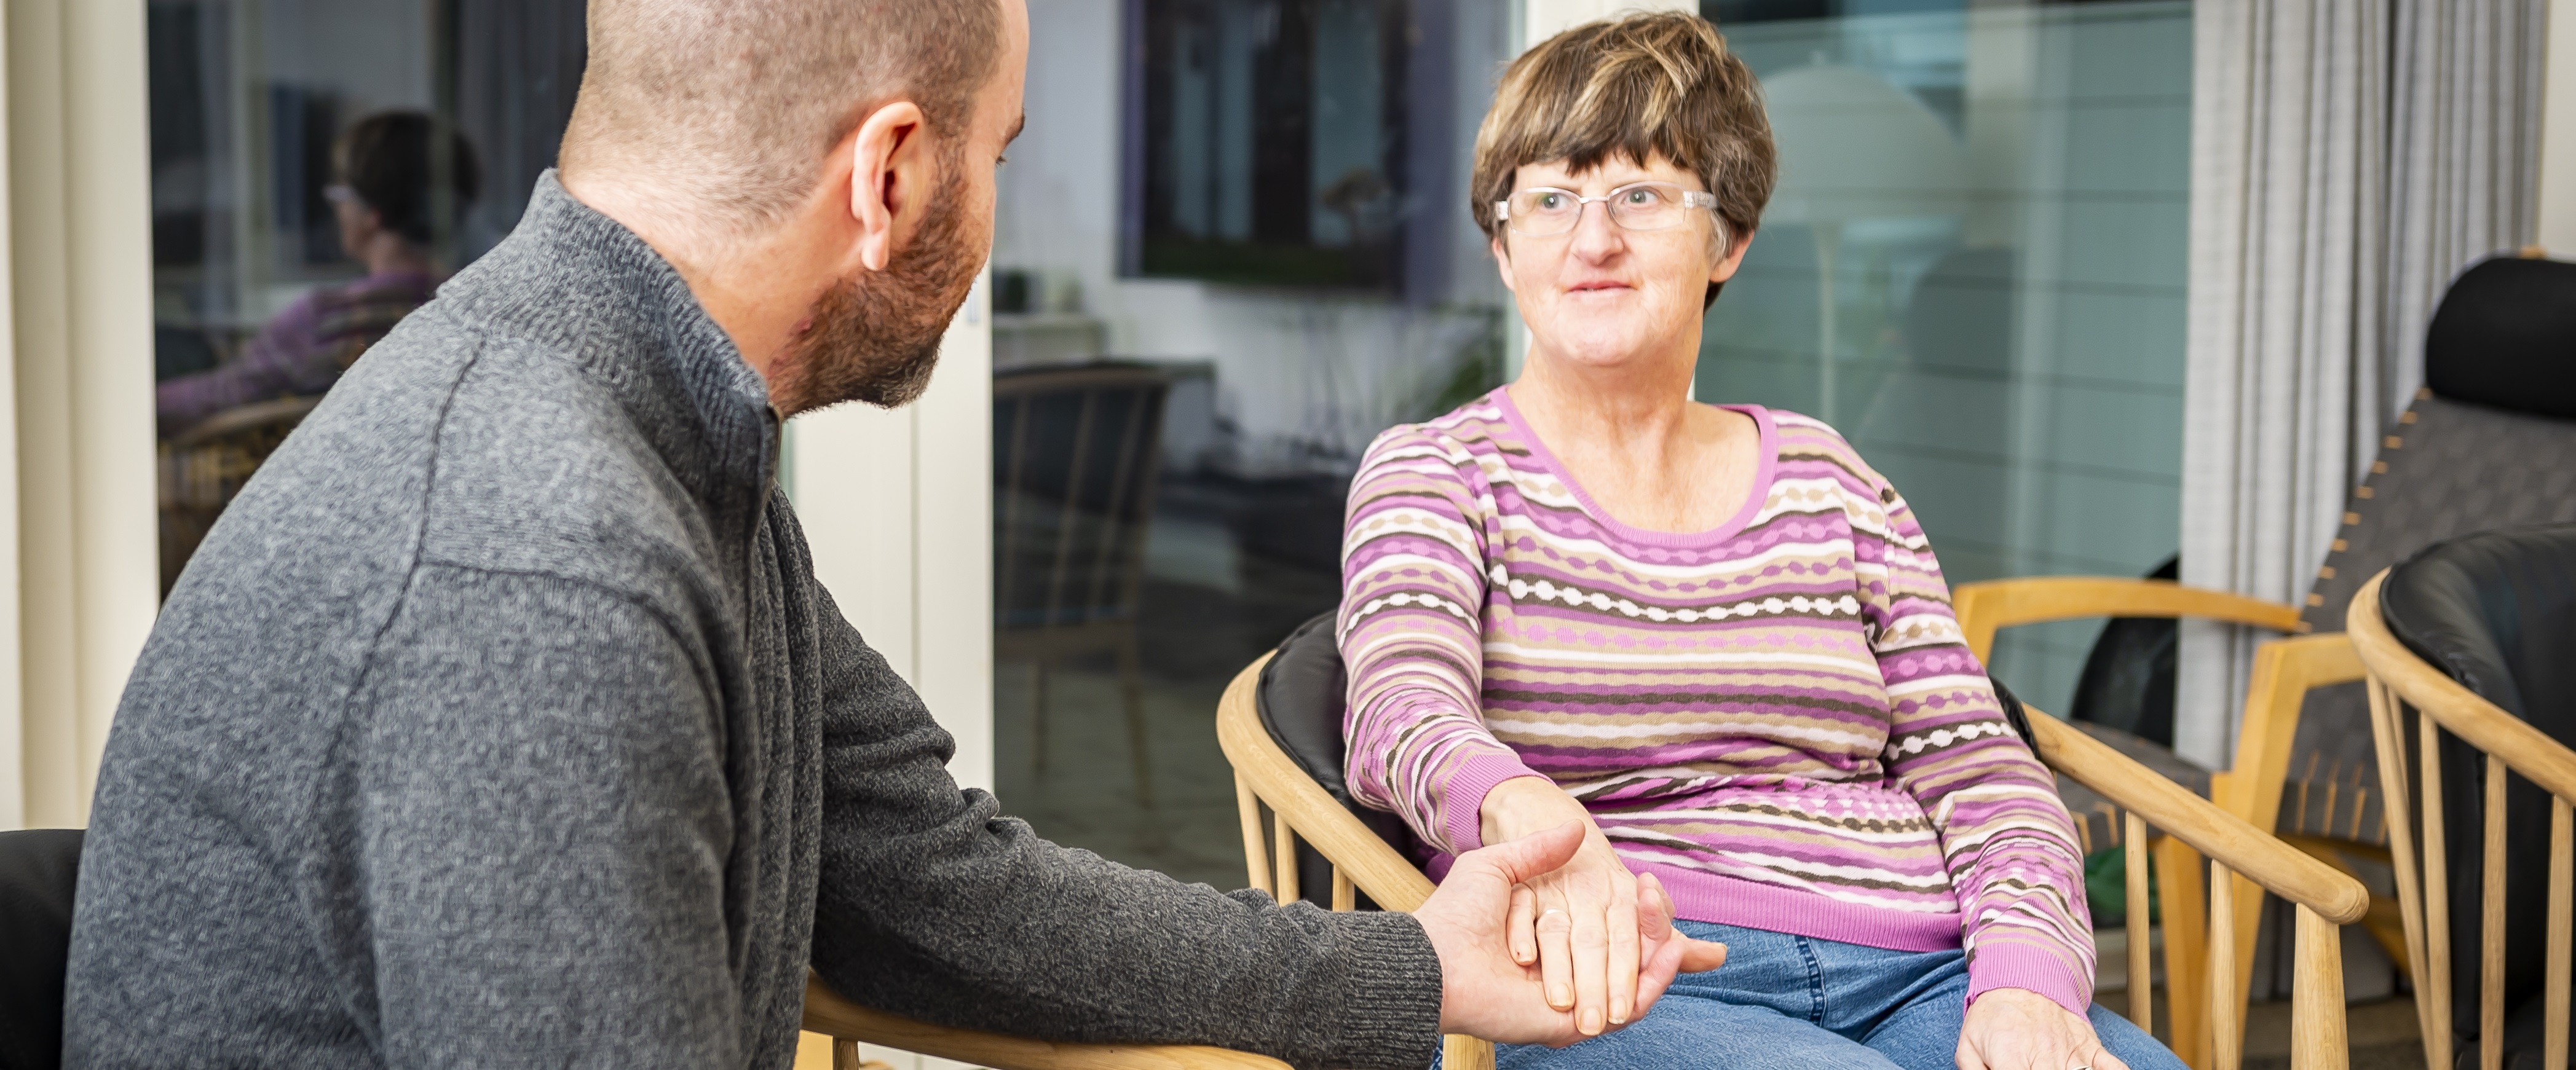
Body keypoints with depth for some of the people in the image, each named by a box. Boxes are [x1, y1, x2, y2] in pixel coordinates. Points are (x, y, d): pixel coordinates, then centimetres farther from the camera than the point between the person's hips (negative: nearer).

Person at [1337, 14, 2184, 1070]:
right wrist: (1526, 814, -36)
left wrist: (2030, 980, -7)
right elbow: (1402, 709, -11)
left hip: (1910, 980, 4)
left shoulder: (1828, 480, 20)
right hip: (1604, 985, -4)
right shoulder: (1437, 472, 9)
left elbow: (1982, 767, 14)